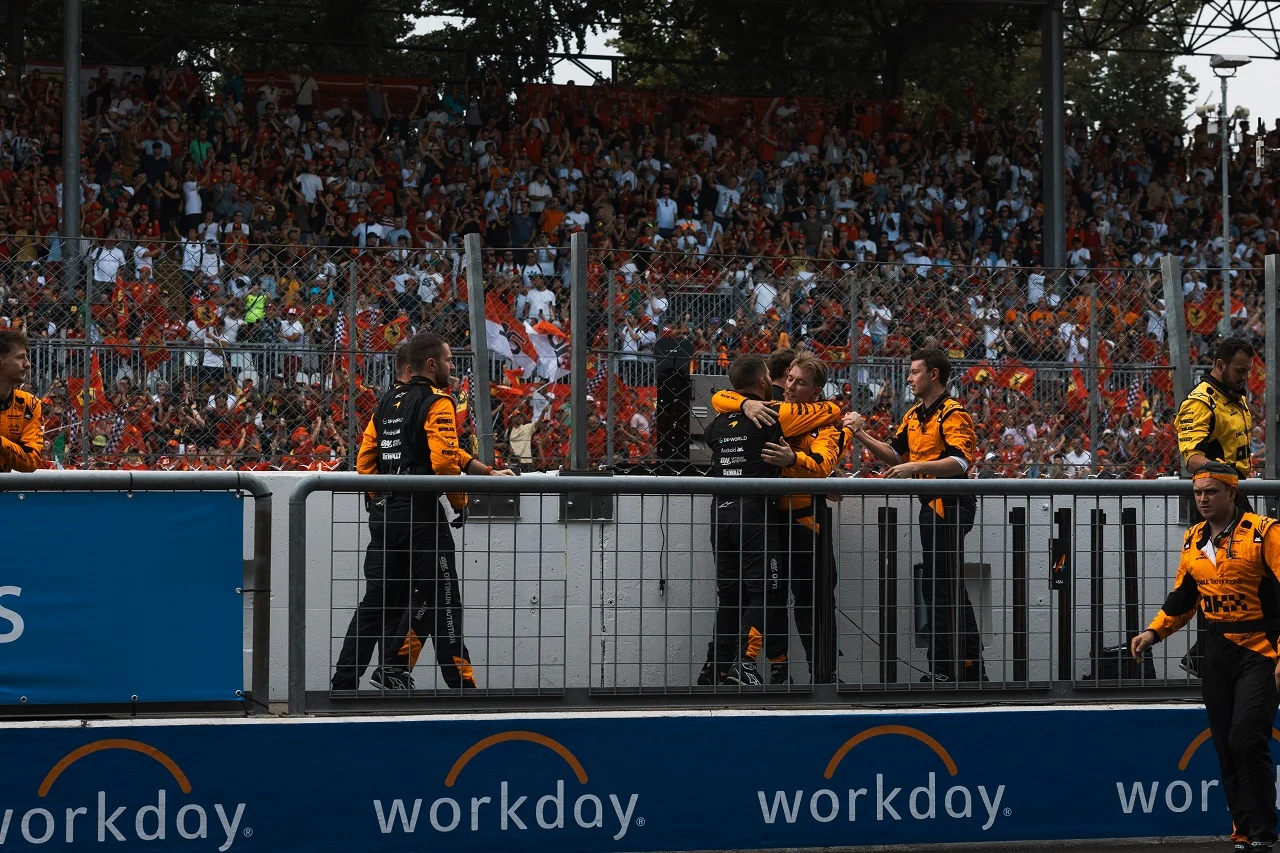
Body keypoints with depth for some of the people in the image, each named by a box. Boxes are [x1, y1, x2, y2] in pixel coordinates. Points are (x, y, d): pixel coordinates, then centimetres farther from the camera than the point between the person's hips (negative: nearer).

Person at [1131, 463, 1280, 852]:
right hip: (1217, 654, 7)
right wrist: (1154, 632, 6)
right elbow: (1182, 597, 20)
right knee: (1226, 747, 7)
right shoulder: (1193, 541, 10)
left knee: (1247, 741, -16)